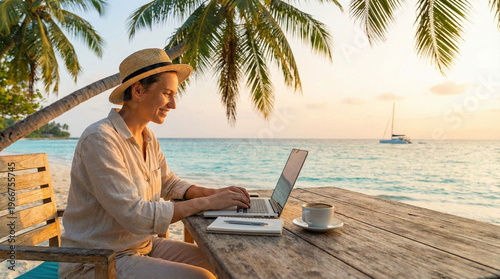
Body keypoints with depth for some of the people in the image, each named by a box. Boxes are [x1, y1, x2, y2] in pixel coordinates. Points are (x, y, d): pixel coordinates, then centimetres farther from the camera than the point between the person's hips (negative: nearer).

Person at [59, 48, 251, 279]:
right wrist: (206, 202, -23)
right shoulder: (100, 139, -24)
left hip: (143, 245, 8)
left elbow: (169, 184, 13)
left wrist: (215, 193, -4)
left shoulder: (148, 138, 4)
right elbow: (135, 216, -28)